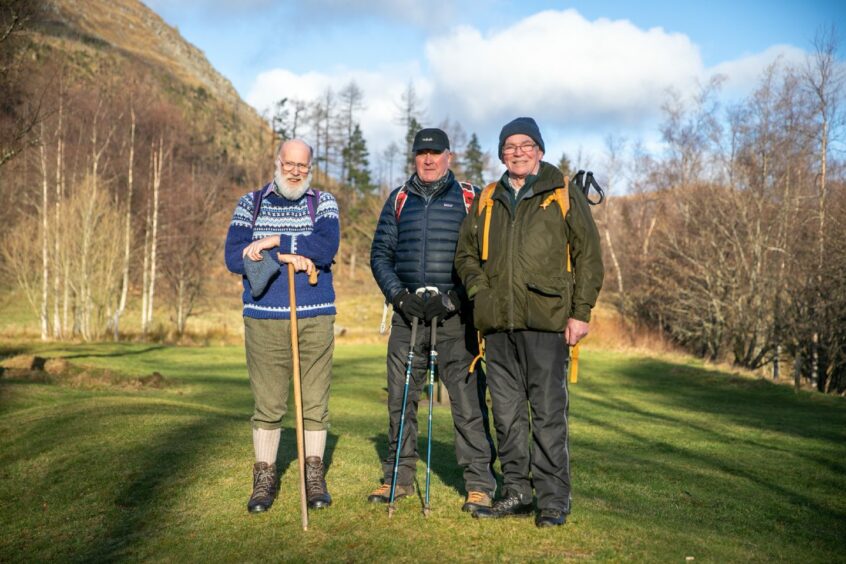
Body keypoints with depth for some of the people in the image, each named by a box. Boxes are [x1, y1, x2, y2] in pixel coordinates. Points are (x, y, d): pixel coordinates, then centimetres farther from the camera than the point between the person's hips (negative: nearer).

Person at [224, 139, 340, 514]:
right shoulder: (250, 204, 10)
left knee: (315, 401, 4)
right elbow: (234, 257, -3)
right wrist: (287, 256, -12)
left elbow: (327, 247, -12)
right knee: (267, 403, 2)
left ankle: (314, 475, 17)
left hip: (316, 318, 0)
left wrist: (274, 241, -14)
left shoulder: (324, 203, 8)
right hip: (264, 318, 0)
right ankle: (264, 478, 15)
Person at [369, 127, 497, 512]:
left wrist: (452, 299, -12)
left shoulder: (471, 199, 5)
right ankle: (399, 477, 21)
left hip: (455, 315, -3)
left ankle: (479, 483, 4)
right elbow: (380, 253, 11)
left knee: (467, 398, -6)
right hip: (407, 312, 4)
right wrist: (399, 294, -5)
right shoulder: (399, 200, 15)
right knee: (400, 397, 7)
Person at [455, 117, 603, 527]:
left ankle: (553, 499, 7)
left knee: (548, 412, -2)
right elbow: (466, 253, 23)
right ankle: (516, 492, 21)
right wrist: (480, 292, 5)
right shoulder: (487, 201, 16)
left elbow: (588, 256, 1)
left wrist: (581, 312, -6)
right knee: (506, 412, 9)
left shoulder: (563, 195, 5)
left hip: (546, 321, -4)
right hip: (498, 324, 5)